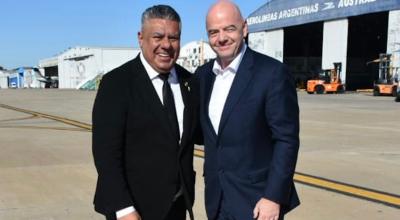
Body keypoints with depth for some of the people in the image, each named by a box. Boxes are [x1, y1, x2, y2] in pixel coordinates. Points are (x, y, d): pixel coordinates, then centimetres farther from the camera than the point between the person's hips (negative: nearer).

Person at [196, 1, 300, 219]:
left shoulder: (272, 73, -13)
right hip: (217, 199, 6)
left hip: (257, 200, -5)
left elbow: (286, 140, -14)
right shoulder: (203, 74, 6)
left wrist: (274, 197, -17)